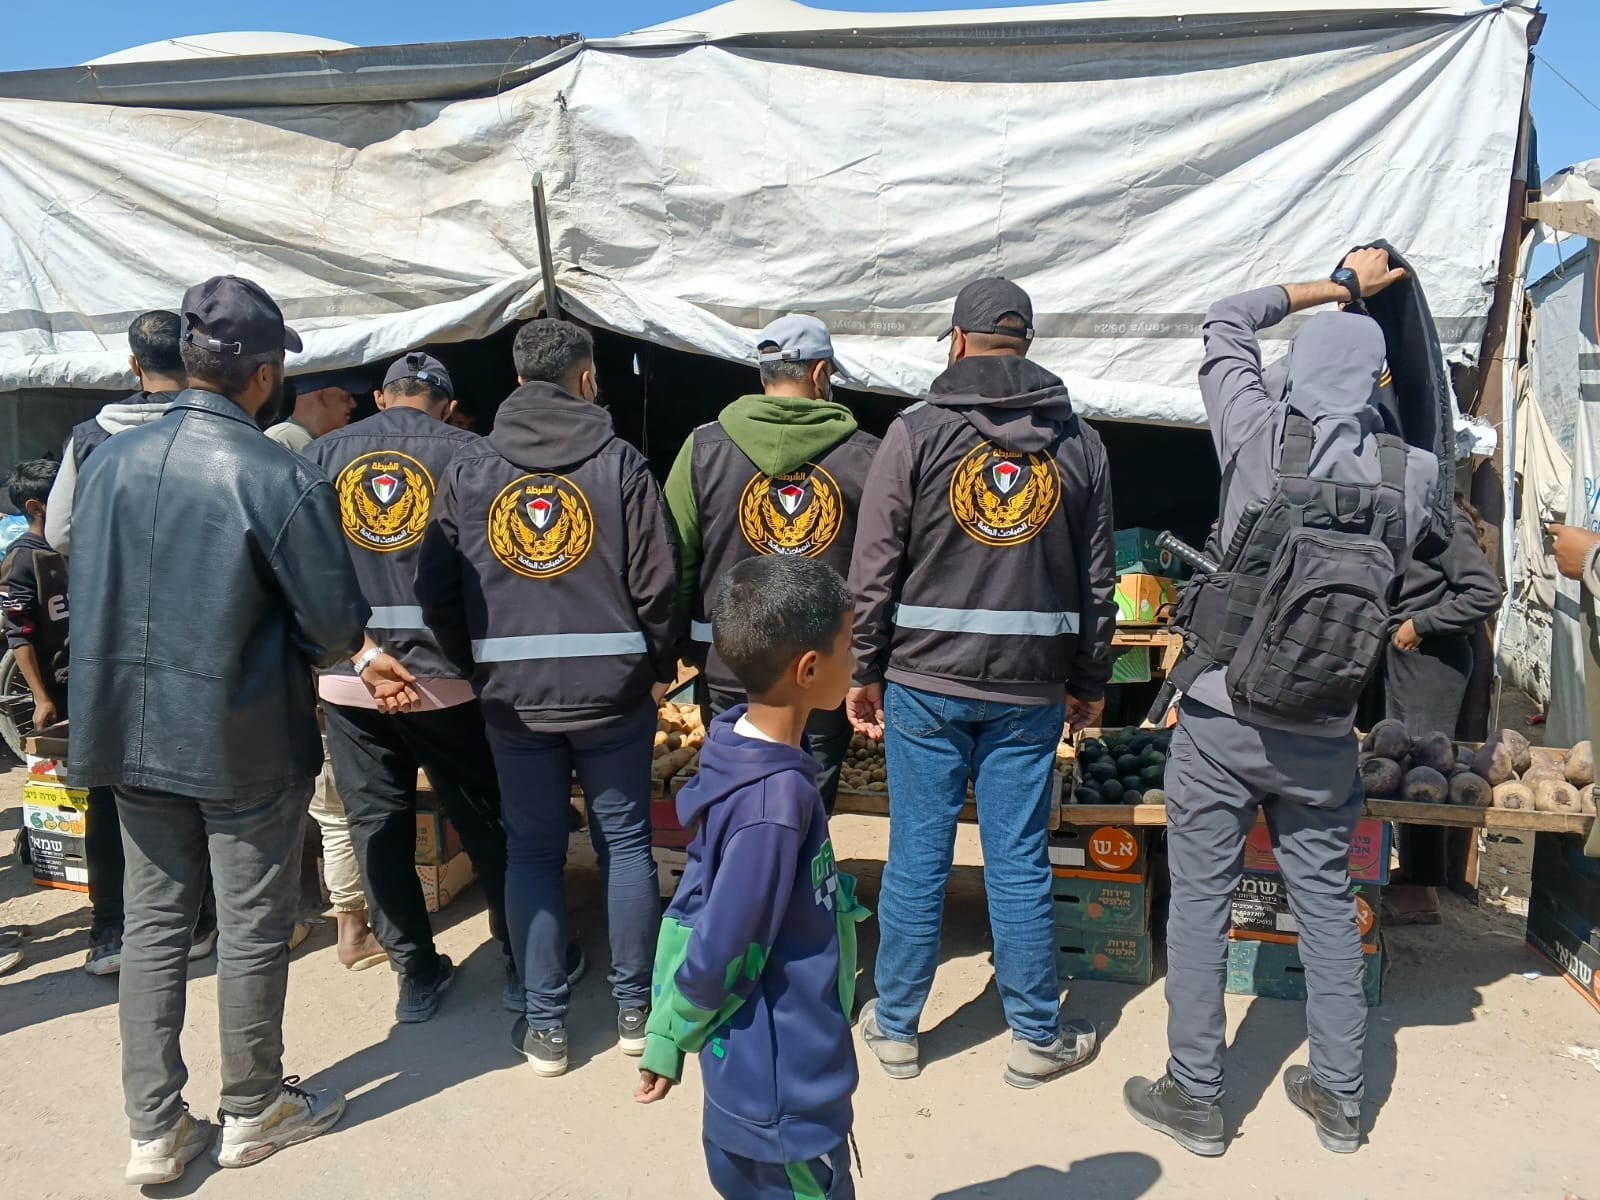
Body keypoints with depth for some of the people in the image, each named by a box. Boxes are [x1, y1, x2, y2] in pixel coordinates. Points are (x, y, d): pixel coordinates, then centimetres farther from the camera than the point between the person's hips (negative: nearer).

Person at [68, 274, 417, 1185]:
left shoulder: (110, 461, -2)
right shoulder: (281, 479, -20)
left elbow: (88, 592, 6)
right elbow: (336, 621, -17)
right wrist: (357, 652, 8)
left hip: (135, 732, 5)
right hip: (246, 739, -5)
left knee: (155, 921, 16)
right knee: (253, 927, 11)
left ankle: (156, 1128, 26)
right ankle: (253, 1110, 29)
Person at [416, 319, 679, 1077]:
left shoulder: (468, 469, 3)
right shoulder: (620, 463, -4)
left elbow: (436, 591, 3)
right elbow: (657, 582, -7)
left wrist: (478, 669, 14)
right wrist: (658, 669, 6)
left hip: (513, 694, 2)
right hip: (612, 688, -1)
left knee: (531, 852, 11)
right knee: (625, 842, 11)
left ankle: (544, 1026, 17)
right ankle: (634, 1008, 22)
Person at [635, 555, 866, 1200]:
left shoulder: (739, 753, -4)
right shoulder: (777, 801, -31)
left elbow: (690, 908, 3)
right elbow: (715, 957, -24)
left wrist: (666, 1040, 10)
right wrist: (667, 1042, -6)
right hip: (785, 1091, -8)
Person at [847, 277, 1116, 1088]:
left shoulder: (916, 433, -4)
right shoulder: (1078, 443, 5)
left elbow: (874, 568, -6)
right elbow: (1097, 580, 8)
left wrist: (863, 672, 2)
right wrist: (1090, 684, 17)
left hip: (924, 683, -2)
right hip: (1029, 689, 2)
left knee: (917, 857, 8)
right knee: (1019, 862, 10)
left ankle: (895, 1027, 24)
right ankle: (1038, 1037, 23)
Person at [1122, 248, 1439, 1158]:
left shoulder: (1264, 441, -10)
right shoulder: (1416, 474, -5)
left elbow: (1225, 323, 6)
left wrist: (1336, 288, 15)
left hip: (1222, 721, -2)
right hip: (1324, 737, 3)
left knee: (1201, 902, 8)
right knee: (1328, 903, 17)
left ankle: (1196, 1100, 19)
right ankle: (1341, 1099, 30)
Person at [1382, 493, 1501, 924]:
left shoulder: (1445, 521, -14)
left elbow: (1486, 593, -18)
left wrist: (1420, 624, -14)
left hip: (1434, 658, -8)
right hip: (1402, 657, 8)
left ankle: (1423, 893, 5)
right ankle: (1411, 874, 22)